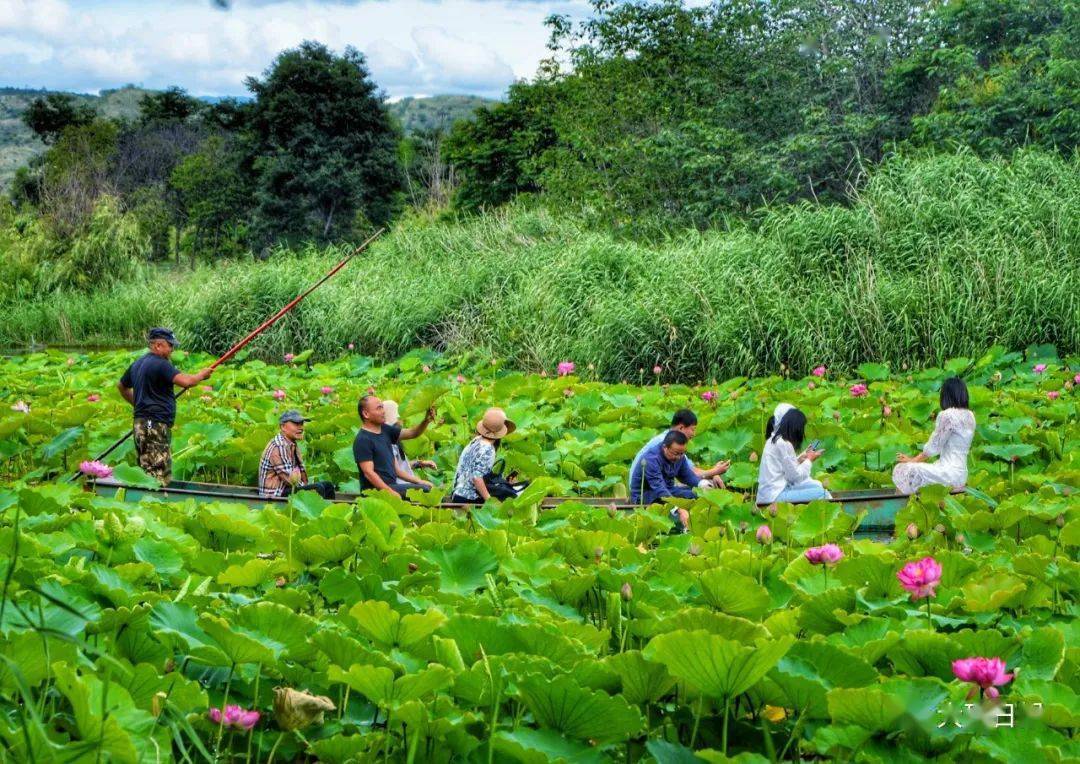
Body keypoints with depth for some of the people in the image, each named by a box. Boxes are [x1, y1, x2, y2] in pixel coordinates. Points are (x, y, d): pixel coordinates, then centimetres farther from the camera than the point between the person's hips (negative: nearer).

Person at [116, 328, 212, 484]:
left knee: (146, 470, 12)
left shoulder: (137, 364, 17)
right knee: (160, 475, -11)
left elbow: (121, 386, 32)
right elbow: (186, 381, -23)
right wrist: (202, 374, -4)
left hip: (140, 423, 10)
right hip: (155, 425, -10)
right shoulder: (160, 364, -13)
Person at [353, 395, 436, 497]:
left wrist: (426, 421, -7)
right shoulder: (362, 440, -14)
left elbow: (411, 433, 13)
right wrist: (391, 492, -27)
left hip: (392, 484, 9)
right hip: (376, 490, -9)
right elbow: (368, 473, -20)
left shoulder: (384, 429, 11)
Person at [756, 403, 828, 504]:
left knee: (816, 485, 15)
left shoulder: (775, 439, 13)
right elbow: (795, 476, -11)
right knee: (821, 493, -10)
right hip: (774, 496, -10)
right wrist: (809, 460, 2)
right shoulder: (784, 444, -15)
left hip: (771, 493, 10)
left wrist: (800, 459, 14)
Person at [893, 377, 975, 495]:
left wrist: (914, 460, 5)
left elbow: (933, 447, -9)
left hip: (949, 473, -9)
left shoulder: (947, 415, -14)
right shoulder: (970, 416, 10)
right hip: (962, 473, 9)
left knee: (902, 470, -5)